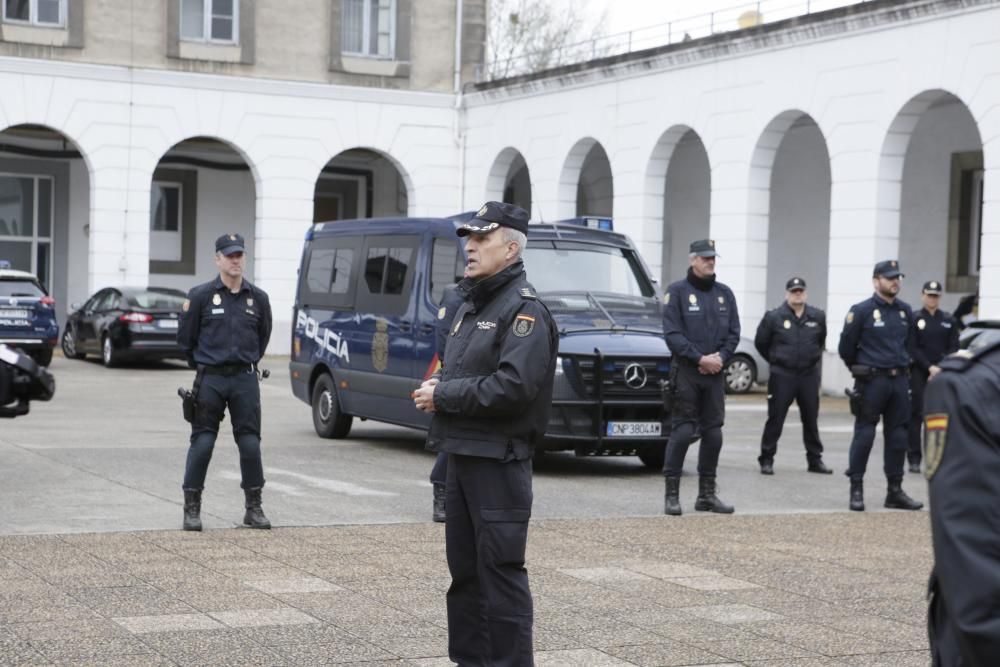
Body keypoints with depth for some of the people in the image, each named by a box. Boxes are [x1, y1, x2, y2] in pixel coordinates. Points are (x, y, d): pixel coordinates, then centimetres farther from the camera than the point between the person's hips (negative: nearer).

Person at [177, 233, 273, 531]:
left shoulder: (258, 298, 5)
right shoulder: (200, 296, -3)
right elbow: (185, 338, 6)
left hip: (245, 380, 2)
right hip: (210, 380, -2)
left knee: (250, 444, 2)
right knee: (202, 443, -1)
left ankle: (254, 507, 13)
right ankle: (192, 508, 8)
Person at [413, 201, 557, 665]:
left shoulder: (524, 309, -13)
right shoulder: (471, 305, 17)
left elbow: (513, 386, -24)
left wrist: (444, 395, -16)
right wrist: (436, 393, 0)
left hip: (498, 461, -9)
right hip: (462, 454, 9)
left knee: (500, 570, -6)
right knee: (464, 568, 14)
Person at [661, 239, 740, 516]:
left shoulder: (724, 293, 14)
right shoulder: (677, 291, -2)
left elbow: (733, 332, 10)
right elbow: (673, 334, -9)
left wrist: (721, 357, -7)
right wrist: (700, 358, -15)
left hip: (715, 373, 5)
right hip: (686, 371, -5)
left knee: (713, 433, 6)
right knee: (682, 432, -8)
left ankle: (707, 494, 14)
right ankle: (671, 495, -4)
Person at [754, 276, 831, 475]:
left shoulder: (818, 317, 3)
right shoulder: (773, 317, -5)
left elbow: (821, 341, 20)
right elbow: (760, 343, 5)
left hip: (809, 375, 3)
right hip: (782, 376, -3)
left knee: (811, 419, 9)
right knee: (775, 419, -3)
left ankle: (815, 460, 19)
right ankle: (766, 460, 4)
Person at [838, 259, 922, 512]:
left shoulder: (905, 311, 8)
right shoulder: (862, 310, -8)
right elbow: (846, 347, -2)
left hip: (899, 380, 5)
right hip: (871, 381, -5)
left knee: (897, 437, 8)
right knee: (864, 435, -3)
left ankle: (895, 491, 16)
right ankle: (856, 489, 4)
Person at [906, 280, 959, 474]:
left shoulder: (949, 320, 10)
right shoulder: (914, 319, 2)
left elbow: (954, 348, 5)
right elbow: (913, 349, -4)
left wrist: (941, 369, -9)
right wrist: (930, 368, -14)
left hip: (943, 374, 2)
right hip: (919, 374, -2)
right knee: (916, 414, -2)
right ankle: (914, 459, 1)